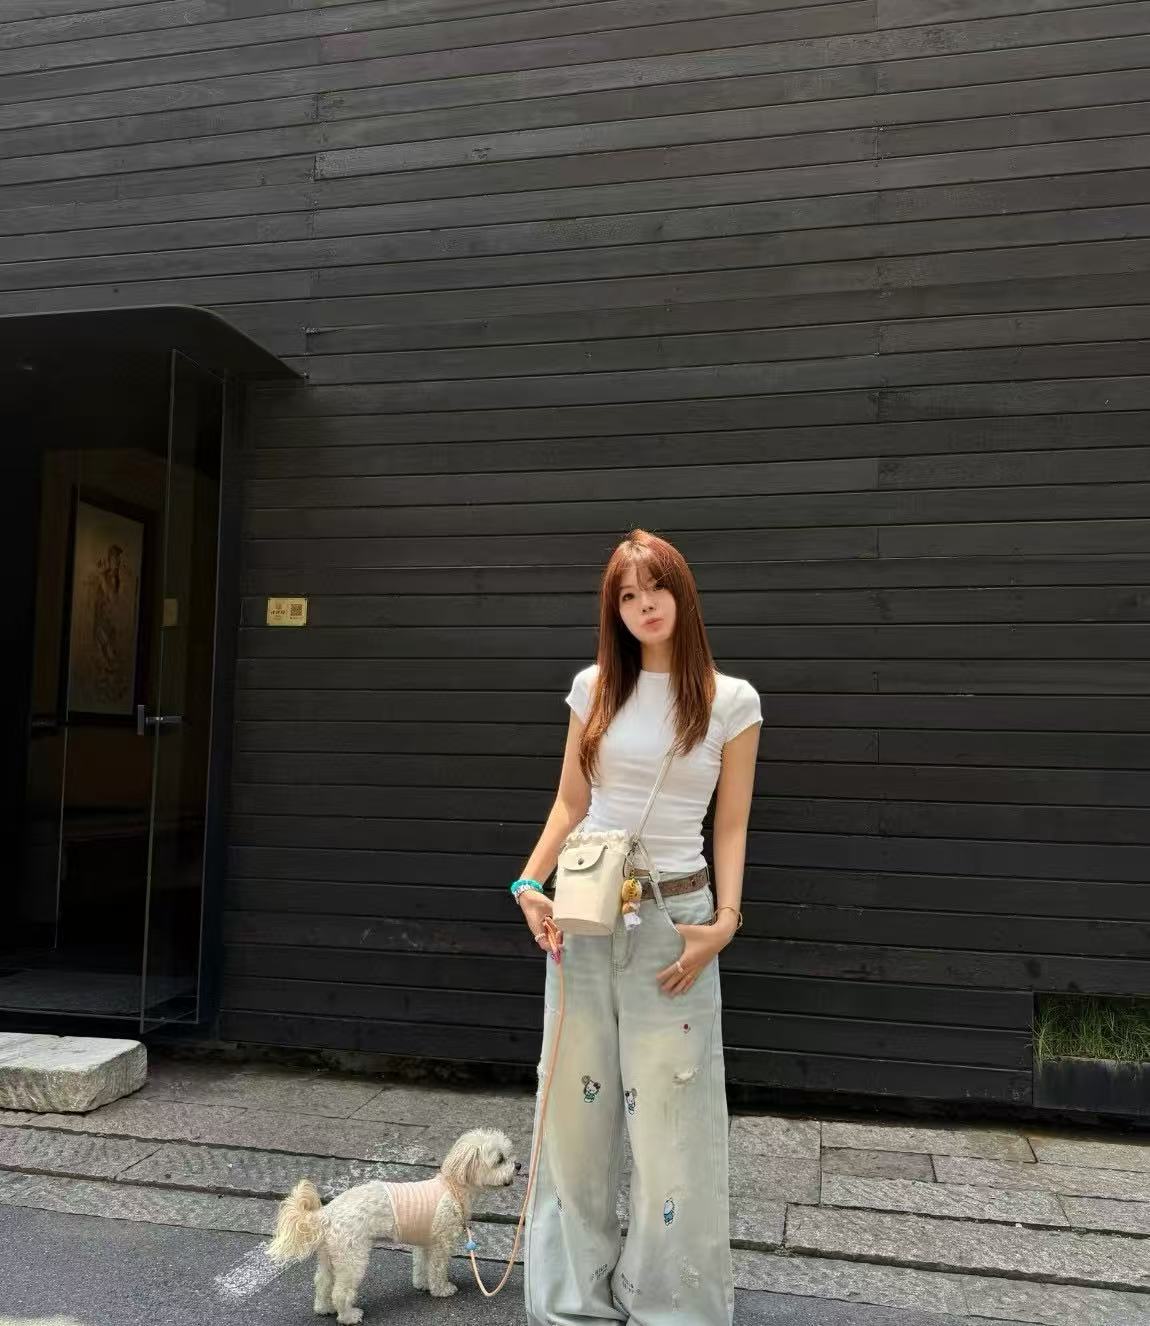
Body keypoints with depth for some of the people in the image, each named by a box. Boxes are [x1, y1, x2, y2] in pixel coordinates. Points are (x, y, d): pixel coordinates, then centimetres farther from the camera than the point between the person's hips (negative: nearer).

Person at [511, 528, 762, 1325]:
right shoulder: (595, 688, 4)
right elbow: (570, 806, 8)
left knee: (667, 1110, 0)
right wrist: (530, 884, -3)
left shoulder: (732, 702, -2)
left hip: (673, 915, -2)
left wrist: (725, 921, -9)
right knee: (575, 1101, 9)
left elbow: (732, 828, 1)